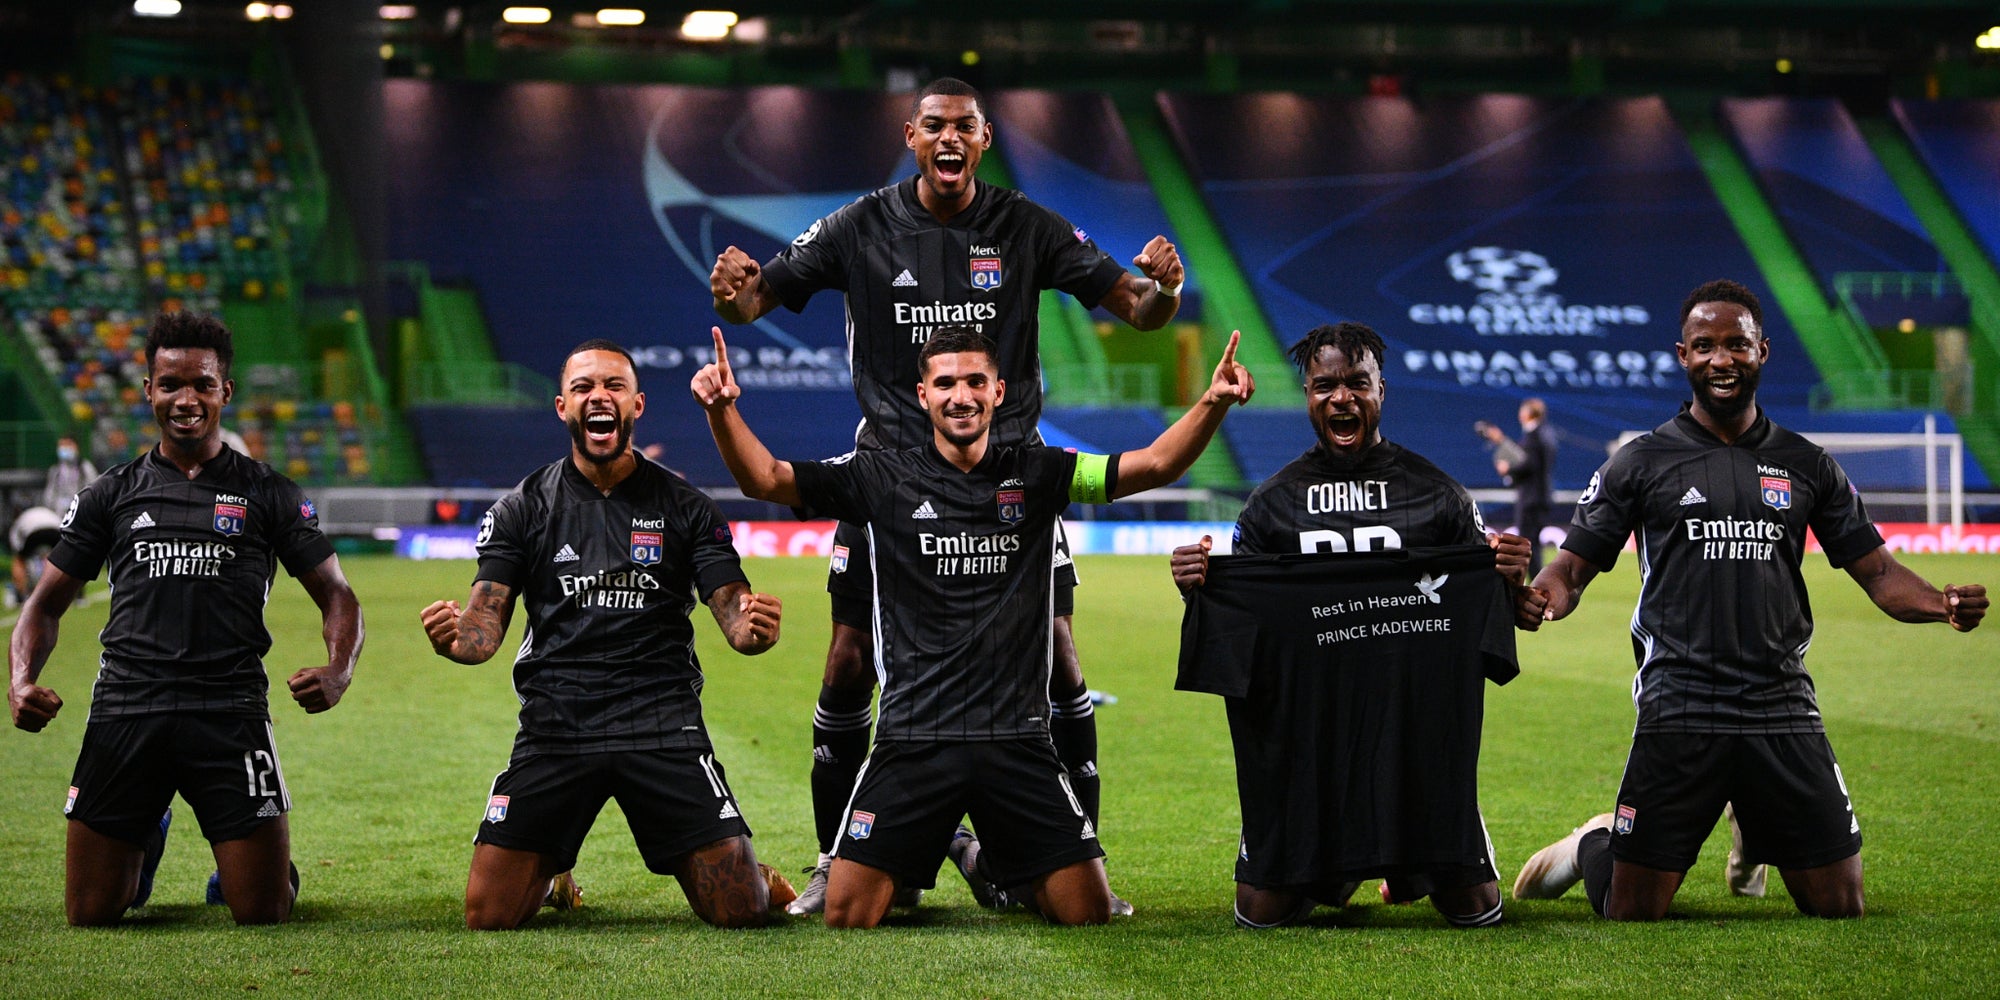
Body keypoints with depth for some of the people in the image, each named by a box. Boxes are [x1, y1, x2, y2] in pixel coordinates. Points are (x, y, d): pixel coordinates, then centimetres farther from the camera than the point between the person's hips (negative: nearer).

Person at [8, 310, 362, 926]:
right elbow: (47, 602, 16)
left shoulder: (267, 494, 9)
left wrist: (338, 672, -13)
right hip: (125, 711, 2)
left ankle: (253, 863, 31)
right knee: (90, 913, 0)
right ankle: (147, 843, 35)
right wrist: (22, 680, -4)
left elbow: (336, 596, 9)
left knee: (263, 911, -7)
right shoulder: (112, 495, 13)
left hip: (230, 712, -1)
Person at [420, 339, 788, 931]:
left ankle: (687, 865, 27)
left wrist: (754, 628, -23)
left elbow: (734, 614, 2)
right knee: (488, 916, -9)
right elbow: (485, 626, 2)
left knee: (744, 912, -10)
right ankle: (552, 877, 27)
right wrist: (453, 639, -23)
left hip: (665, 727, 0)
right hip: (555, 723, 1)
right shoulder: (524, 508, 7)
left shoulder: (684, 507, 7)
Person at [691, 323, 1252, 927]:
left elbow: (1156, 465, 2)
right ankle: (907, 875, 29)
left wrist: (1213, 402, -14)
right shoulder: (884, 480, 3)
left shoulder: (1036, 475, 6)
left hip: (1016, 739, 1)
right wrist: (722, 409, -18)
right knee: (847, 916, -9)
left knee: (1088, 913, -2)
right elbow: (765, 479, 0)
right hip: (914, 738, -1)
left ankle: (994, 867, 31)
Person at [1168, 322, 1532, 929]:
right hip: (1305, 729, 1)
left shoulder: (1435, 493, 3)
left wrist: (1511, 579, -18)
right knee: (1261, 912, -1)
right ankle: (1332, 874, 35)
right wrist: (1193, 585, -15)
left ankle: (1410, 865, 36)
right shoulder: (1275, 501, 6)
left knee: (1476, 907, 0)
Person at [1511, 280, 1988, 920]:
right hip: (1679, 714, -2)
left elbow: (1877, 572, 11)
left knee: (1839, 907, 5)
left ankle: (1758, 841, 37)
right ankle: (1593, 847, 31)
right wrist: (1538, 598, -21)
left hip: (1783, 711, 3)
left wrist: (1942, 603, -10)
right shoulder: (1644, 461, 5)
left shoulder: (1807, 466, 12)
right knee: (1632, 912, -4)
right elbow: (1574, 567, 4)